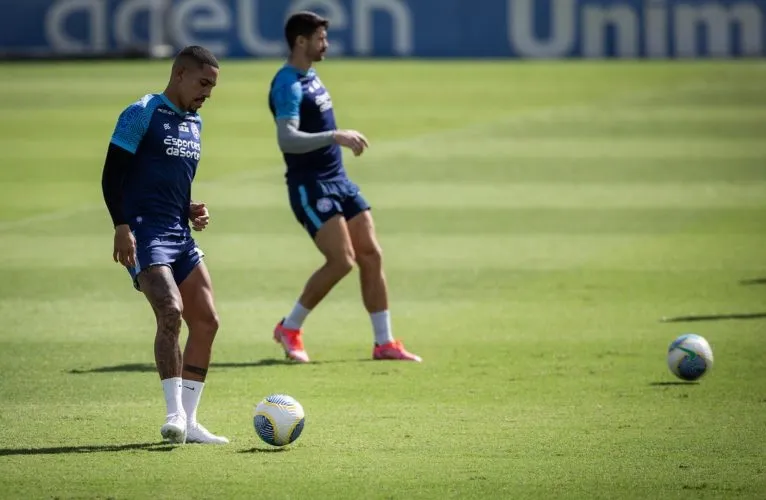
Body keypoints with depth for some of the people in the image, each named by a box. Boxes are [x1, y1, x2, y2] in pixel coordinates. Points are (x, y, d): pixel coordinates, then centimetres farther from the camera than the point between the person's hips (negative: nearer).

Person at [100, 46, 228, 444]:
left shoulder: (194, 124, 18)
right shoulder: (142, 114, -6)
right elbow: (112, 175, -9)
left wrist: (191, 210, 10)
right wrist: (121, 226, -19)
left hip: (180, 234, 8)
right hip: (144, 233, -8)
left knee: (206, 321, 2)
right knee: (171, 311, -24)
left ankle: (189, 422, 7)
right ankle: (175, 414, -21)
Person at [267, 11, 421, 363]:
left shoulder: (311, 78, 14)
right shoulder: (287, 85, -16)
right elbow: (286, 139, -29)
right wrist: (334, 137, -36)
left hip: (337, 180, 9)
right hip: (309, 185, -9)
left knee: (371, 255, 4)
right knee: (342, 260, -15)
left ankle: (384, 343, 8)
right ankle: (289, 328, 2)